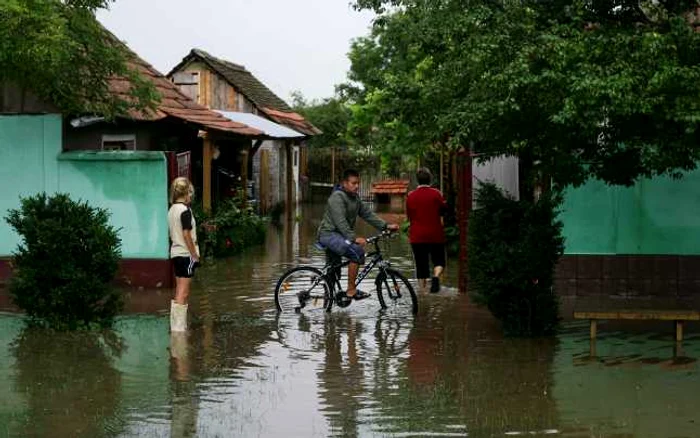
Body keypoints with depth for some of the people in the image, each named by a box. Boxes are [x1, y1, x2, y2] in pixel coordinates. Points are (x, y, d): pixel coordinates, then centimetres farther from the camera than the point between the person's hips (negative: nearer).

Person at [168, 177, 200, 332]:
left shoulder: (172, 210, 11)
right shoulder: (185, 210, -14)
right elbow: (186, 235, -18)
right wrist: (195, 255, -13)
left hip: (175, 253, 9)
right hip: (186, 254, -9)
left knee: (180, 292, 15)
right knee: (183, 293, -6)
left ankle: (177, 325, 19)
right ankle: (178, 327, -6)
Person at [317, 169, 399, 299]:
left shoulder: (355, 198, 14)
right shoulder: (337, 197, -16)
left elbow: (367, 214, 10)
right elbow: (340, 221, -26)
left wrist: (386, 226, -2)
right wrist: (354, 238, -34)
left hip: (342, 235, 10)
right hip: (329, 234, -10)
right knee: (357, 251, -25)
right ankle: (351, 290, -23)